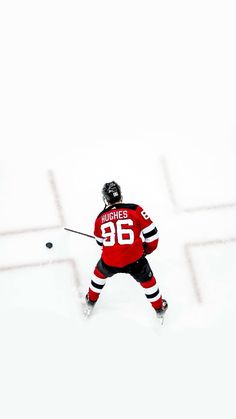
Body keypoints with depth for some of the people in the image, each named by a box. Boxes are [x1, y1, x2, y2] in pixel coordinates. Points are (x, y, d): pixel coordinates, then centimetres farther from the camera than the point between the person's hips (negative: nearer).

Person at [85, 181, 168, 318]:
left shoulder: (100, 218, 3)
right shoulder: (135, 210, -7)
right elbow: (151, 233, -3)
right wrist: (148, 248, 17)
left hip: (109, 262, 2)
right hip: (134, 260, -2)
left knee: (100, 272, 34)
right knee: (147, 280, 25)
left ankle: (91, 300, 53)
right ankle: (159, 308, 44)